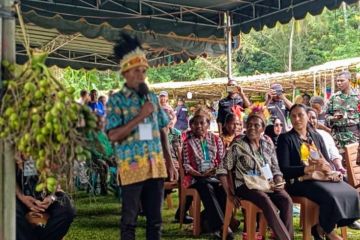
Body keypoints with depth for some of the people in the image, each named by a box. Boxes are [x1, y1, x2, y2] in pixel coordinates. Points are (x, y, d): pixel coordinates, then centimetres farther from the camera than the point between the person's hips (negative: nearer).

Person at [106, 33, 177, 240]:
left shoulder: (152, 97, 10)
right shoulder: (116, 100, -5)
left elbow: (162, 131, 14)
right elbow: (113, 135, -14)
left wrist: (169, 161, 10)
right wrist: (140, 117, -19)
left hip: (156, 166, 5)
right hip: (132, 167, -5)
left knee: (155, 218, 11)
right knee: (130, 219, 5)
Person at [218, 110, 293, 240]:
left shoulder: (268, 144, 12)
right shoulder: (238, 145, -1)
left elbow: (275, 169, 17)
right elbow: (222, 170, -1)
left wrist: (279, 182, -5)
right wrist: (229, 194, -7)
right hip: (246, 185, -4)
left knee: (286, 200, -28)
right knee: (265, 200, -36)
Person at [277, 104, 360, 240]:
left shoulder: (316, 137, 18)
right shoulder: (285, 138, 1)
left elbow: (328, 162, 16)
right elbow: (284, 169, -9)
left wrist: (328, 168, -11)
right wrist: (311, 168, -20)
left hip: (320, 178, 6)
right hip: (299, 181, -6)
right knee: (330, 196, -32)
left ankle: (322, 228, -2)